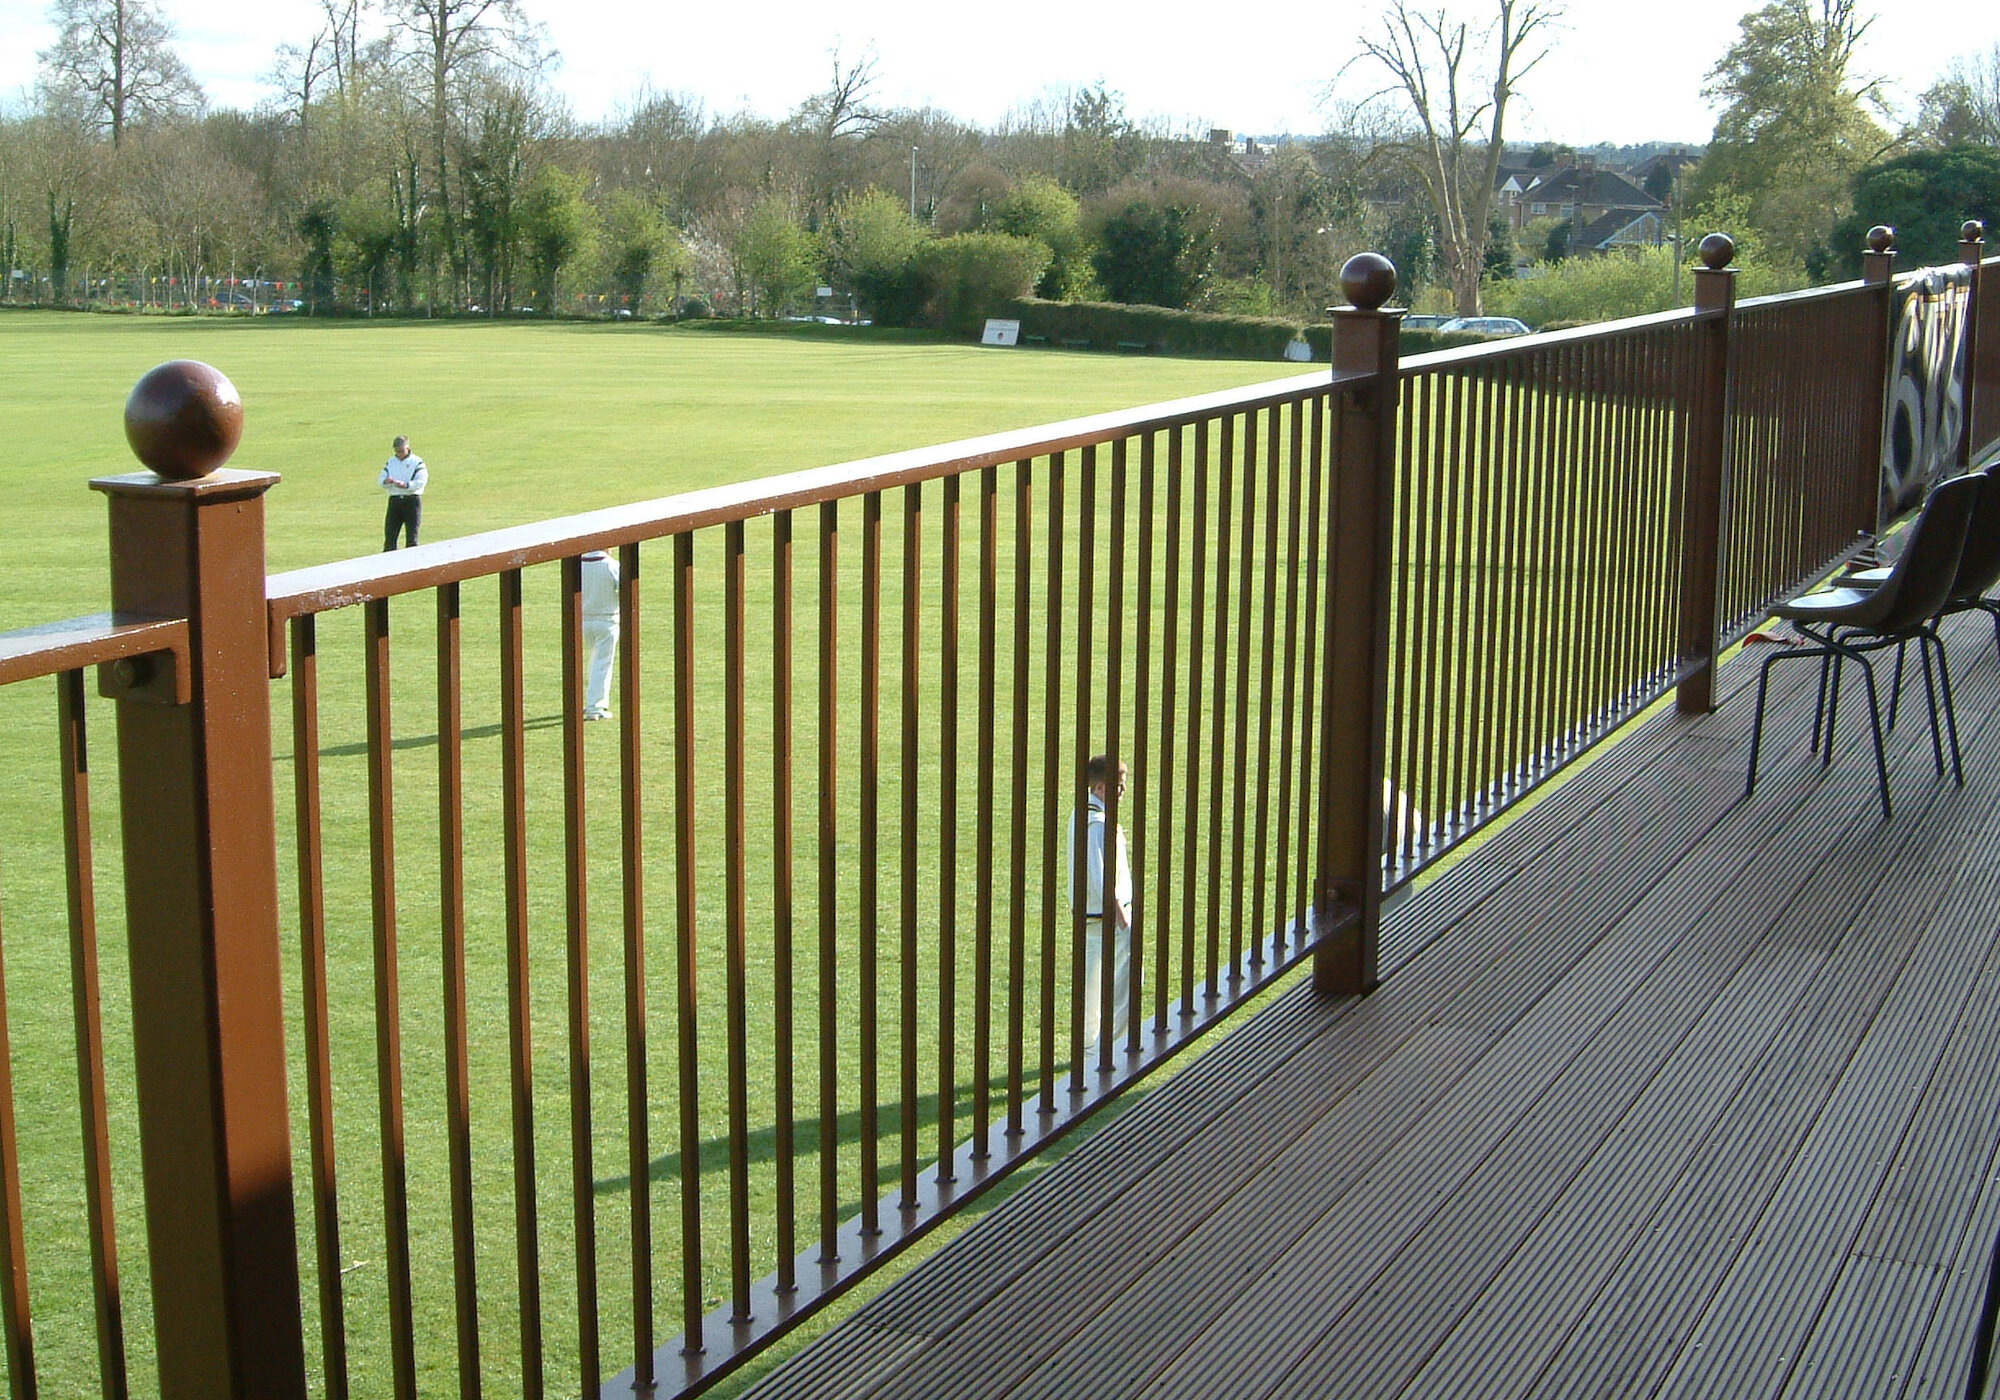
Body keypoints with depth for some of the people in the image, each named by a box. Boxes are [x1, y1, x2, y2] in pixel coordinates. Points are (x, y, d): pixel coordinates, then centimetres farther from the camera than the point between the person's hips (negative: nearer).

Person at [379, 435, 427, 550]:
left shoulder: (417, 462, 0)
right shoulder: (390, 462, 15)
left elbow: (422, 481, -11)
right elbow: (381, 480, 10)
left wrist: (405, 485, -25)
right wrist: (386, 481, -15)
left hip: (412, 500, -4)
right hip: (394, 500, 4)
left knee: (411, 536, -3)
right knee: (389, 532, 1)